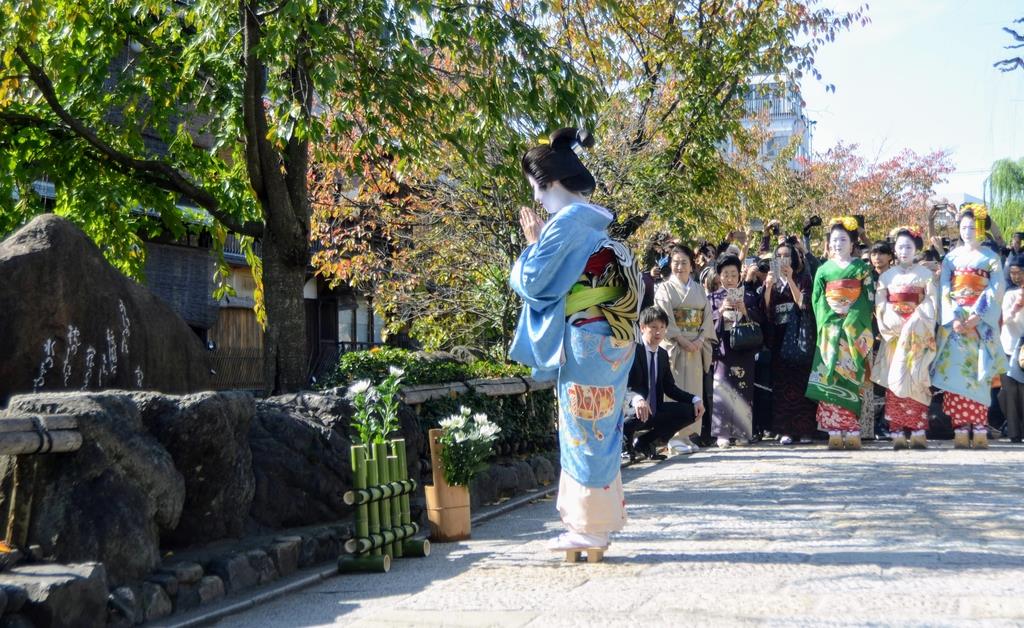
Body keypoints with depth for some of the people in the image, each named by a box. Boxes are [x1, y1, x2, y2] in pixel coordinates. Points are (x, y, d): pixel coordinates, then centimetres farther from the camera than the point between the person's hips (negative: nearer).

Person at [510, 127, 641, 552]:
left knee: (584, 432, -1)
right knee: (601, 430, 14)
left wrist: (530, 247, 5)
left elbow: (533, 282, -13)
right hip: (611, 342, 9)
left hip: (584, 342, -9)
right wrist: (540, 244, 15)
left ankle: (592, 526, 6)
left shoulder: (566, 222, -14)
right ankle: (599, 522, 22)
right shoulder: (595, 222, 13)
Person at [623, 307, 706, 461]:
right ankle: (625, 436, -6)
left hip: (655, 411, 9)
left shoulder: (663, 354, 12)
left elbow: (670, 387, 14)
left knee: (691, 411, -3)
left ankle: (644, 442, 4)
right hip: (634, 411, -8)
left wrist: (695, 400, -2)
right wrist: (637, 400, -48)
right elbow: (627, 385, -25)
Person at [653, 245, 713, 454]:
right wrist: (683, 341, -15)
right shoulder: (665, 288, 1)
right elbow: (664, 319, -8)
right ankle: (674, 436, -7)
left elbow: (707, 315, 9)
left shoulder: (698, 289, 15)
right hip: (674, 346, -5)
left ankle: (686, 434, 8)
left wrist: (700, 340, -7)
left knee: (693, 389, 4)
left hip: (696, 346, 5)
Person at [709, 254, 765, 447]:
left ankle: (742, 432, 2)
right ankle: (722, 433, -7)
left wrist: (746, 311, -11)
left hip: (744, 349, 1)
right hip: (723, 348, -1)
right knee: (723, 389, -9)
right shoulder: (714, 297, 11)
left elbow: (760, 319, 5)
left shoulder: (749, 296, 11)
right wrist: (720, 310, -12)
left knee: (743, 389, -3)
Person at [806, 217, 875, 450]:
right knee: (829, 377, -6)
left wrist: (853, 321, -10)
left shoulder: (862, 269, 8)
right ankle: (835, 433, -6)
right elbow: (817, 300, 9)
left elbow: (869, 298, 1)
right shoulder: (824, 270, 13)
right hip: (830, 329, 2)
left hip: (854, 330, -2)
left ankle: (852, 433, -7)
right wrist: (828, 319, -6)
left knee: (850, 379, -7)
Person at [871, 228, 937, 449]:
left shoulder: (925, 274, 9)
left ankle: (918, 432, -11)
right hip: (893, 334, 2)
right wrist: (896, 323, -10)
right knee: (894, 381, -6)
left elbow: (930, 303, 1)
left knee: (915, 379, -10)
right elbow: (881, 306, 6)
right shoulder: (886, 276, 14)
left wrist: (914, 323, -13)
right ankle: (897, 433, -8)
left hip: (917, 333, -2)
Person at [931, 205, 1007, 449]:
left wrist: (975, 319, -14)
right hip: (954, 322, 2)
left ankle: (980, 431, -8)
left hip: (981, 324, -2)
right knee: (955, 373, -6)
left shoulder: (991, 259, 7)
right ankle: (960, 431, -7)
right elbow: (944, 291, 4)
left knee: (978, 377, -6)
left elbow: (995, 293, -2)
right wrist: (954, 319, -11)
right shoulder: (951, 258, 12)